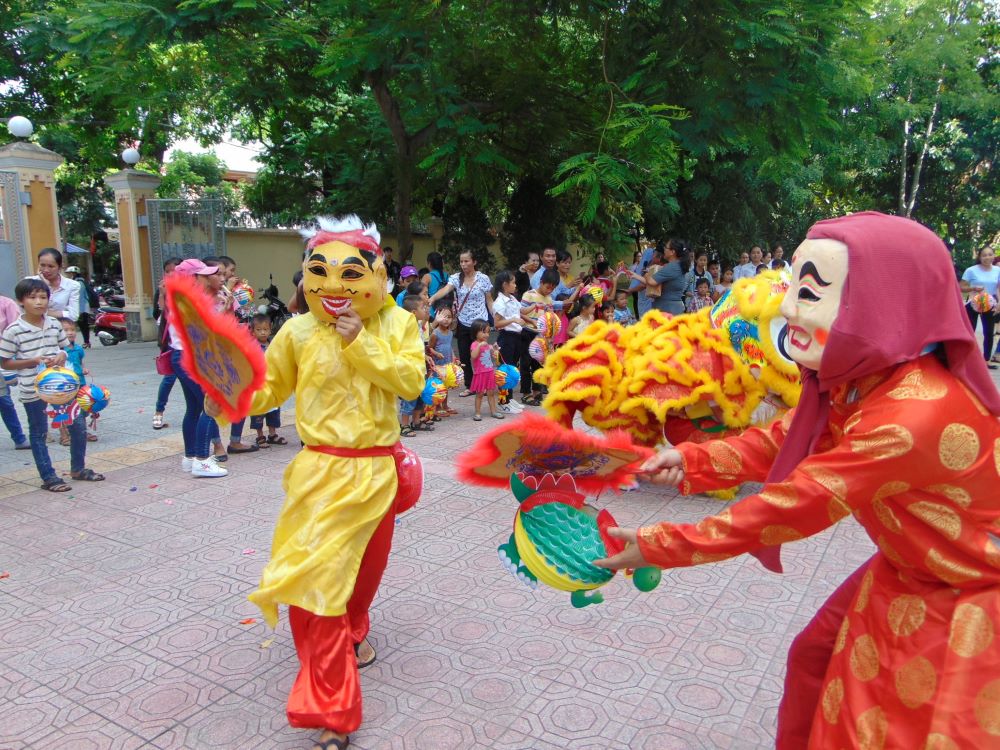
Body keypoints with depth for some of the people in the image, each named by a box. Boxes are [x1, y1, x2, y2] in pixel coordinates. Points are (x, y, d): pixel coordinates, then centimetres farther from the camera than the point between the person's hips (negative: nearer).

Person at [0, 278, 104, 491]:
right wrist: (33, 361, -19)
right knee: (39, 433, 8)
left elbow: (66, 347, 17)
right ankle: (49, 477, 18)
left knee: (78, 425, 8)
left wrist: (62, 355, -7)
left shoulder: (54, 324, 3)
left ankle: (78, 468, 27)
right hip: (33, 390, -4)